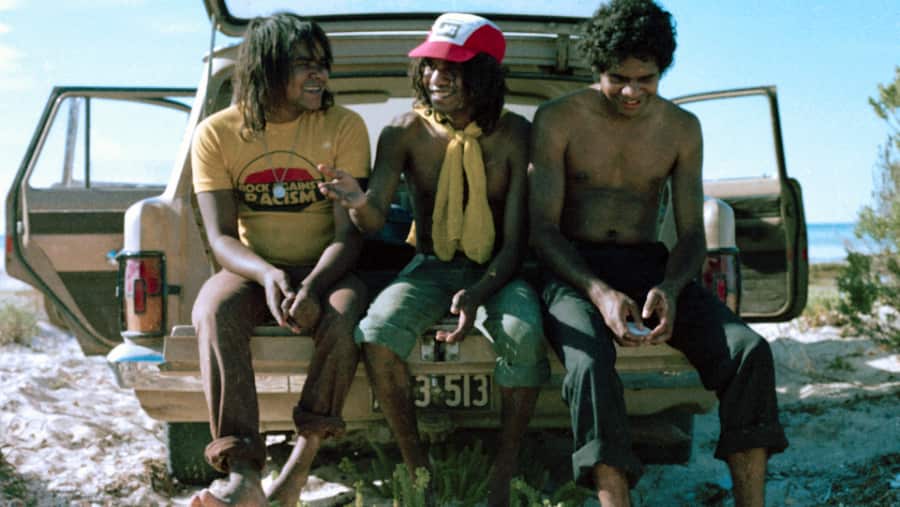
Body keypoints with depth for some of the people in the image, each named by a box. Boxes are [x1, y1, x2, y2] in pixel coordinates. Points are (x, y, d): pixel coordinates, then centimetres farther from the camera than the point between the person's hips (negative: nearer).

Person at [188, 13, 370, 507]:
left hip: (324, 270, 0)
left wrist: (312, 286, -29)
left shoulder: (343, 126, -5)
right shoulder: (216, 133, -3)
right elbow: (221, 236, -8)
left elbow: (349, 232, -10)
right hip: (252, 269, 1)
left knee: (344, 315, -34)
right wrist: (266, 275, -30)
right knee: (213, 312, -32)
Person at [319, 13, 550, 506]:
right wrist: (359, 203, -39)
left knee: (524, 333, -34)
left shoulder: (514, 133, -8)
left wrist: (478, 294, -28)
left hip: (497, 272, -1)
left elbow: (516, 241, -10)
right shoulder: (405, 131, -5)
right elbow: (375, 220, -14)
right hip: (431, 267, 1)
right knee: (376, 329, -29)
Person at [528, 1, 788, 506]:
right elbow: (543, 229, -8)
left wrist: (669, 289, -18)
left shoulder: (682, 128, 7)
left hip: (651, 265, 3)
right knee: (591, 364, -37)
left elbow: (692, 235, 5)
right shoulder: (558, 119, -3)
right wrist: (599, 293, -25)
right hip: (575, 269, -3)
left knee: (750, 351, -22)